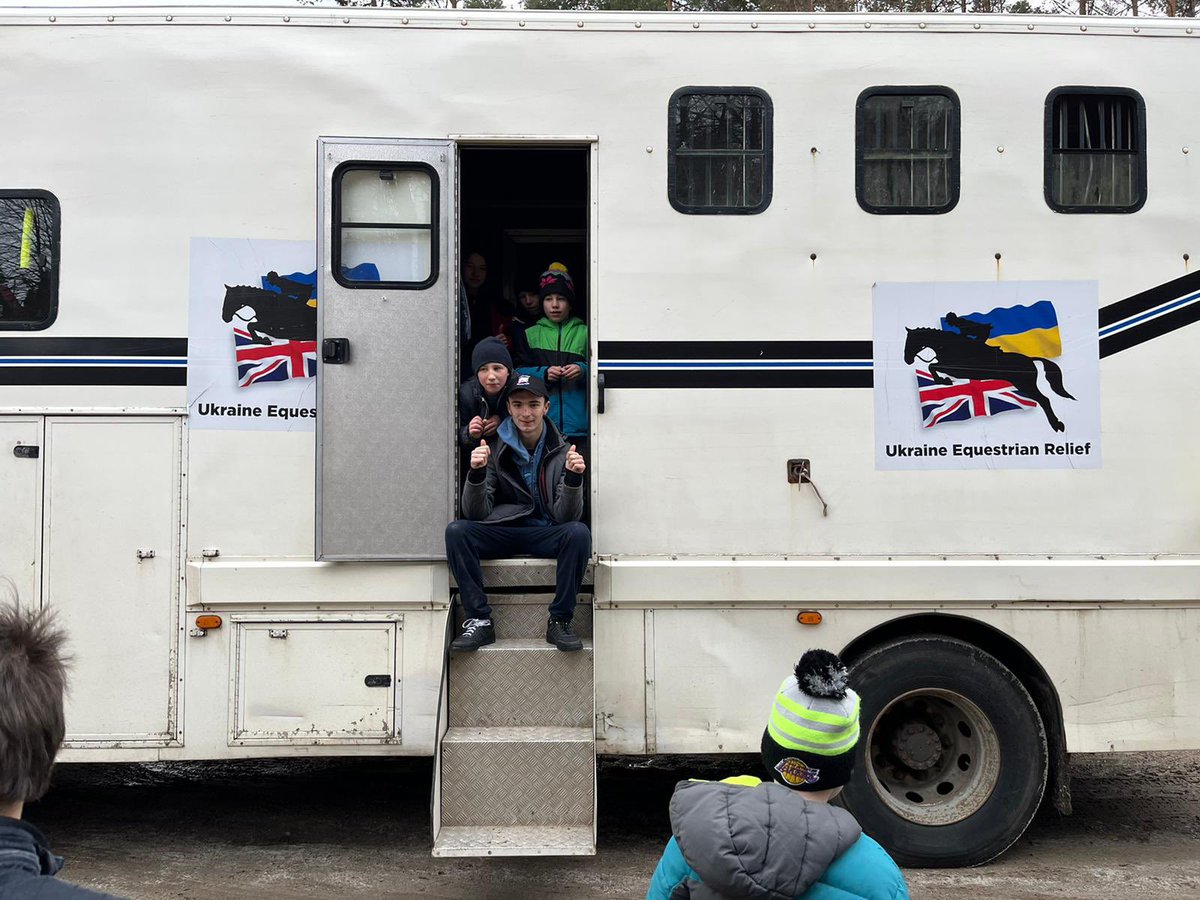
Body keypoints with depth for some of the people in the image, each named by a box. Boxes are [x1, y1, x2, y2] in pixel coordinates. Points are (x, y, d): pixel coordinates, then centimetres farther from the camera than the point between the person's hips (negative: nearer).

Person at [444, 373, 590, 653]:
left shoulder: (562, 451, -3)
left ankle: (559, 621, -21)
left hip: (546, 534, -1)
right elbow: (477, 514, -7)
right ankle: (479, 620, -20)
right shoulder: (495, 450, -2)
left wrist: (574, 478, -27)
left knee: (578, 532, -32)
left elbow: (565, 516, -10)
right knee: (456, 531, -26)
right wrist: (476, 474, -25)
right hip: (502, 533, 1)